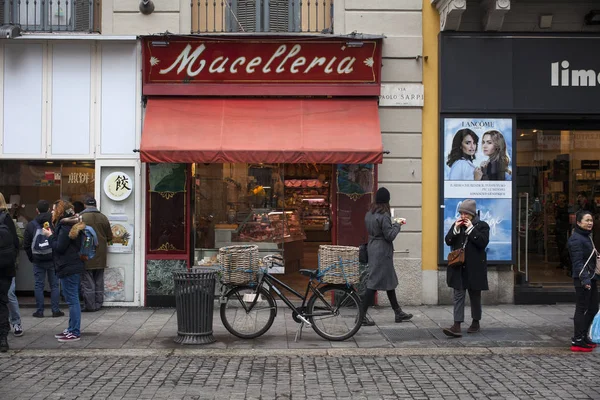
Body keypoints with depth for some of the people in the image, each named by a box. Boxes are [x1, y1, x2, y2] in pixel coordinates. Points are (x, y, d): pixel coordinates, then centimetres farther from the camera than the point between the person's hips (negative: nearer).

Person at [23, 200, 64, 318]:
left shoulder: (31, 225, 1)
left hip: (38, 261, 1)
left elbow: (26, 245, 5)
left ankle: (39, 311, 7)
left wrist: (31, 258, 13)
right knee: (54, 285, 6)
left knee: (38, 285, 7)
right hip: (53, 260, -1)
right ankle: (55, 310, 5)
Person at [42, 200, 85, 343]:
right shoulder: (67, 224, 17)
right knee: (72, 299, 15)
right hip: (72, 267, 11)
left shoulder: (66, 227, -15)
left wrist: (50, 236, -6)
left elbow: (59, 247, -18)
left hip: (69, 268, -11)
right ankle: (72, 329, 23)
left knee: (72, 300, -7)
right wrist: (52, 234, 7)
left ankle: (75, 332, -3)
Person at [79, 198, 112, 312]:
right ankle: (98, 304, 16)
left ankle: (89, 305, 3)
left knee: (87, 282, 2)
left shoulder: (81, 217, -10)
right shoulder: (103, 218, 3)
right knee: (99, 281, 12)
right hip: (100, 256, 4)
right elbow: (109, 237, 7)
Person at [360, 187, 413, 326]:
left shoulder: (369, 214, 7)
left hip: (373, 248, 9)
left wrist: (394, 223, 11)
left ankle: (398, 312, 26)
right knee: (374, 282, -4)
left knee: (389, 281, 17)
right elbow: (390, 235, -18)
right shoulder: (384, 215, -19)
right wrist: (397, 224, -2)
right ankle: (362, 315, -2)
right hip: (382, 251, -9)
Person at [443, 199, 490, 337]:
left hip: (475, 268, -3)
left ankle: (476, 323, 27)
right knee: (458, 296, -5)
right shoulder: (456, 225, 10)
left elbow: (483, 242, -17)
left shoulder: (482, 226, -2)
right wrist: (456, 228, -10)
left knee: (475, 296, 11)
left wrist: (471, 228, -17)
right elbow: (448, 241, 3)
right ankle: (457, 326, -11)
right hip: (458, 267, 3)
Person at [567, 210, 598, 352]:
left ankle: (582, 336, 26)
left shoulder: (587, 237, 16)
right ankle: (577, 341, 3)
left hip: (590, 278, 10)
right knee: (582, 309, -4)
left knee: (593, 308, 14)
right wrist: (584, 279, -27)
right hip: (582, 279, -10)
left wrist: (591, 277, 20)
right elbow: (578, 262, -21)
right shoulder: (576, 239, -14)